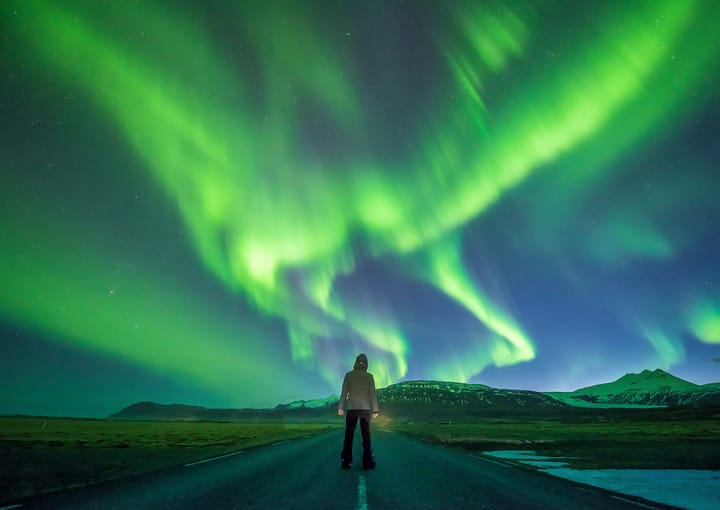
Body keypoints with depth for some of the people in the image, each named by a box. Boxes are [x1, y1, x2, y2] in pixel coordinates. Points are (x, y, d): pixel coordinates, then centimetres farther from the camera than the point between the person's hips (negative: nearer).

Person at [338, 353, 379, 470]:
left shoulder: (348, 375, 0)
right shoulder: (369, 376, -2)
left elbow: (344, 392, -2)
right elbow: (372, 394, -6)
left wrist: (340, 407, 2)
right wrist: (375, 410, -4)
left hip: (351, 408, 1)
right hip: (365, 408, 0)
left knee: (349, 435, 6)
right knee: (366, 435, 3)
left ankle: (346, 462, 1)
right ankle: (368, 462, -3)